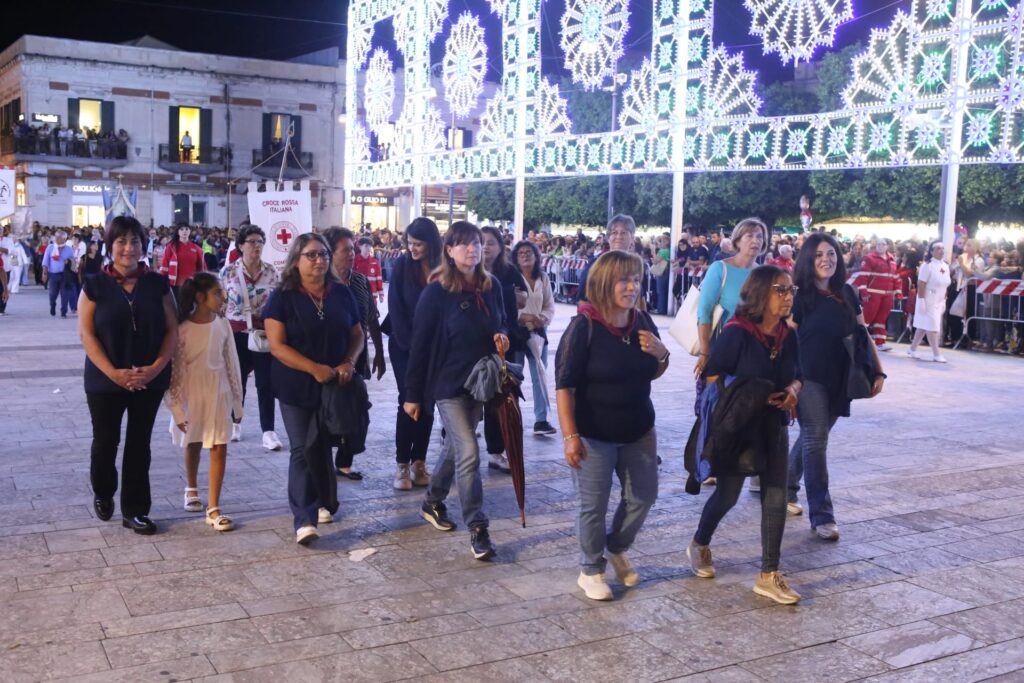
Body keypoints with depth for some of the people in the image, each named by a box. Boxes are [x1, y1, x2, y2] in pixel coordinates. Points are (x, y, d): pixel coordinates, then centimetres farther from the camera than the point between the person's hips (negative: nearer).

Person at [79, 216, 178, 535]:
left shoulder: (157, 284, 1)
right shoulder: (95, 285, -3)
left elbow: (171, 329, 1)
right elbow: (87, 334, -6)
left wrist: (156, 368, -12)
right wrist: (113, 372, -16)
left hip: (150, 381, 1)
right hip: (105, 381, -1)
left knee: (139, 444, 7)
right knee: (106, 441, 8)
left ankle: (135, 510, 18)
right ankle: (103, 494, 36)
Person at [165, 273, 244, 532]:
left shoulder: (223, 325, -5)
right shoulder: (182, 328, -15)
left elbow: (231, 363, 2)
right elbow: (174, 370, -11)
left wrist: (237, 401, 5)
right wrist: (176, 407, -12)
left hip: (219, 393, 2)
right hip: (191, 394, -2)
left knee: (219, 448, -4)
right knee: (193, 444, 18)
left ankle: (213, 509, 1)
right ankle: (191, 489, 45)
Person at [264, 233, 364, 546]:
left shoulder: (342, 293, 5)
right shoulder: (282, 297, -7)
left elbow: (356, 334, 11)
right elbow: (277, 345, -13)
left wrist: (349, 362, -9)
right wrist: (314, 368, -22)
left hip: (334, 385, 4)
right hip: (296, 387, -3)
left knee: (323, 447, 14)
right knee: (303, 450, -7)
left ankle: (322, 503, 31)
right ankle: (304, 519, -9)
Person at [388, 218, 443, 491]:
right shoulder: (402, 266, -6)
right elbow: (395, 309, -7)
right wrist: (411, 344, -11)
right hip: (404, 345, -2)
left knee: (427, 403, 3)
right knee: (408, 401, -5)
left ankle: (419, 462, 12)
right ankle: (402, 464, 3)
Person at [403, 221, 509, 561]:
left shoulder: (491, 286, 2)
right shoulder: (436, 293, -12)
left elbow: (501, 324, 18)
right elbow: (420, 344, -10)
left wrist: (502, 336, -8)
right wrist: (412, 394, -8)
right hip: (448, 383, -5)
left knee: (454, 446, 18)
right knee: (468, 453, -11)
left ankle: (433, 503, 38)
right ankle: (477, 528, -3)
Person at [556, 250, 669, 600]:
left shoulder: (643, 322, -1)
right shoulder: (583, 326, -17)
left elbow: (654, 374, 14)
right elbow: (564, 384, -18)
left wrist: (662, 354, -9)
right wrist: (570, 435, -22)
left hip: (638, 430, 6)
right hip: (594, 434, -6)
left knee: (643, 496, 14)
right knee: (594, 505, 4)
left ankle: (616, 549, 40)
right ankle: (591, 570, 24)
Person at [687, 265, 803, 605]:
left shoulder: (787, 335, 1)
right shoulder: (736, 332, -17)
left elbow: (796, 375, 13)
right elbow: (712, 377, -16)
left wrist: (792, 390, -10)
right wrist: (752, 397, -23)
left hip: (774, 426, 5)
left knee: (776, 498, 3)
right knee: (728, 494, 7)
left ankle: (769, 576, 13)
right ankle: (699, 544, 36)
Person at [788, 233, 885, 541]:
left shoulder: (847, 294, 8)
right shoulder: (800, 297, -8)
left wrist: (878, 371, 6)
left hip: (839, 382, 5)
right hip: (809, 379, -5)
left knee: (811, 438, 15)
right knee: (815, 441, -6)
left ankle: (785, 489, 34)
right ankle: (821, 515, -3)